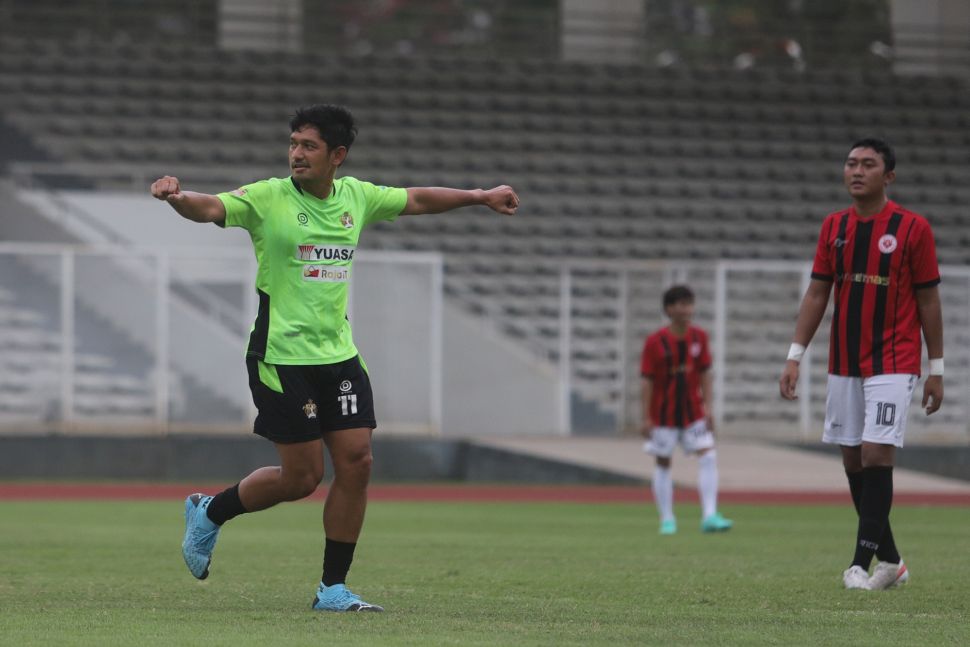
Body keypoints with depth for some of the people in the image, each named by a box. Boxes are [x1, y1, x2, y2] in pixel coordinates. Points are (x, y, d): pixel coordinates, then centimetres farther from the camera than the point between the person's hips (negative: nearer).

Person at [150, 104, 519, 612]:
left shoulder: (356, 197, 8)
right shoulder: (268, 198, -8)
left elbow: (417, 200, 23)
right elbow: (212, 208, -24)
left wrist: (482, 197, 27)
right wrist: (178, 198, -45)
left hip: (338, 356, 6)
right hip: (282, 358, -5)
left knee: (356, 463, -3)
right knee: (302, 476, -5)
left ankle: (333, 588, 8)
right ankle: (209, 513, 21)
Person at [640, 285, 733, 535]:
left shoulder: (699, 337, 0)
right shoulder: (655, 342, -11)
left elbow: (705, 374, 7)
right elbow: (647, 381, -9)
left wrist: (708, 408, 1)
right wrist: (646, 418, -11)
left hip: (693, 412, 3)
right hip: (664, 415, -3)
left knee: (708, 457, -10)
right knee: (663, 463, 5)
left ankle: (709, 516, -11)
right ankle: (667, 520, 14)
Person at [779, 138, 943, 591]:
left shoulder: (912, 228, -5)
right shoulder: (834, 227, 7)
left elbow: (928, 301, -2)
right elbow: (816, 294, 9)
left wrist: (936, 370, -3)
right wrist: (795, 356, 2)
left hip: (893, 363, -5)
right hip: (844, 363, 5)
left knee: (876, 454, -14)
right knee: (852, 460, 6)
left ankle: (862, 563, -13)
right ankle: (890, 560, 17)